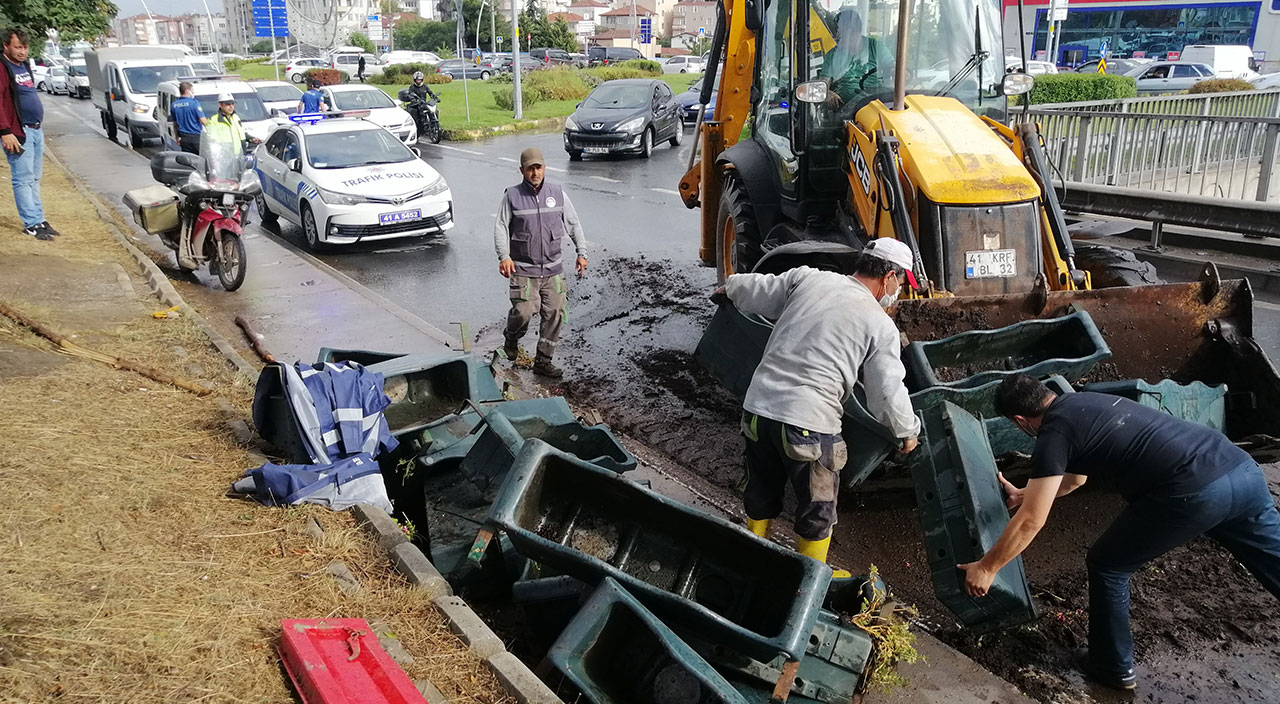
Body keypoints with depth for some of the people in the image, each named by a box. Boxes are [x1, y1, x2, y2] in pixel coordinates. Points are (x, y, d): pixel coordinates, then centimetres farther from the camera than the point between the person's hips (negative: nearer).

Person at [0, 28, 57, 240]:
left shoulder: (24, 65, 16)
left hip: (35, 130, 9)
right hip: (18, 133, -9)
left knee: (34, 179, 13)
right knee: (23, 179, -5)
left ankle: (39, 220, 18)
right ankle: (32, 224, -3)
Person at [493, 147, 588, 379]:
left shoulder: (558, 193, 6)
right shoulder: (512, 195, -2)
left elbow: (573, 224, 12)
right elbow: (501, 227, -1)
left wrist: (581, 252, 3)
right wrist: (504, 256, -14)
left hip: (553, 268, 3)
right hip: (523, 268, -3)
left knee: (555, 312, -1)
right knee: (524, 311, -13)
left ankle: (543, 361, 12)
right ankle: (511, 338, 22)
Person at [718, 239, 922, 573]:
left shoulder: (807, 278, 5)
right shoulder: (882, 327, -3)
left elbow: (751, 290, 14)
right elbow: (888, 396, 0)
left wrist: (730, 287, 37)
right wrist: (909, 431, 18)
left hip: (757, 407, 5)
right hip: (808, 425, -5)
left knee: (761, 494, 25)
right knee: (817, 510, 16)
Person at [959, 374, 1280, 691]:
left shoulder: (1053, 435, -1)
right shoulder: (1081, 403, 23)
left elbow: (1030, 522, -2)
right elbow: (1074, 477, 41)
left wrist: (986, 568, 9)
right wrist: (1025, 494, 53)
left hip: (1195, 493, -8)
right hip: (1242, 468, 8)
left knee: (1106, 567, 13)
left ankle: (1113, 668, 29)